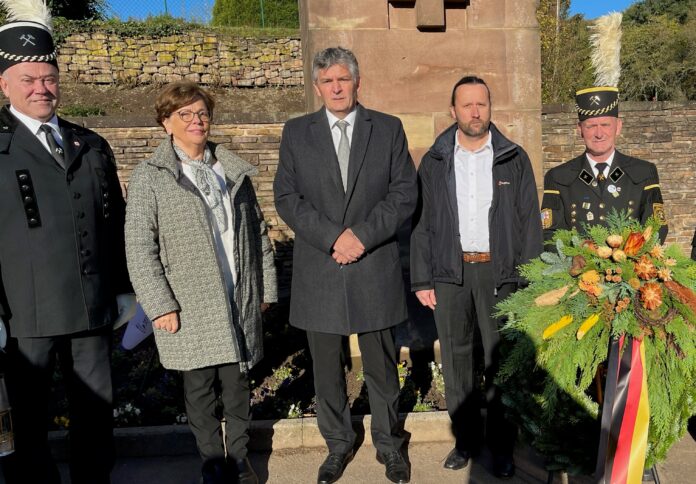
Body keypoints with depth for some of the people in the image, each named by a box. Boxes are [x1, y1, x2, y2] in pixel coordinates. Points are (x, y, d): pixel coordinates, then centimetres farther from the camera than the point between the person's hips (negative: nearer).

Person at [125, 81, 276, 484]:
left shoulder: (234, 170, 9)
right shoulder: (150, 177, -3)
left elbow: (258, 230, 11)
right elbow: (139, 248, -6)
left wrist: (266, 285, 9)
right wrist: (160, 305, -11)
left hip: (240, 300, 3)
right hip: (190, 307, -2)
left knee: (237, 381, 11)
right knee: (200, 386, 10)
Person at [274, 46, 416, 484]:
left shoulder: (388, 129, 5)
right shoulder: (297, 132, 6)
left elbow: (405, 193, -1)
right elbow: (287, 197, -1)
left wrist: (362, 234, -14)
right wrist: (332, 238, -13)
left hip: (375, 269, -1)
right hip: (318, 271, 1)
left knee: (382, 366, 12)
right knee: (327, 369, 13)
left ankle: (389, 444, 33)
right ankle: (338, 443, 33)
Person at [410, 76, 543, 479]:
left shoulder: (514, 159, 4)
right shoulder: (434, 162, 6)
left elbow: (530, 222, 2)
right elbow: (422, 223, 5)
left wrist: (529, 280, -5)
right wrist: (422, 280, 0)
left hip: (499, 271, -1)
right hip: (449, 272, 1)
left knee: (502, 360, 5)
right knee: (456, 359, 9)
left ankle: (503, 445, 21)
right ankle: (466, 438, 25)